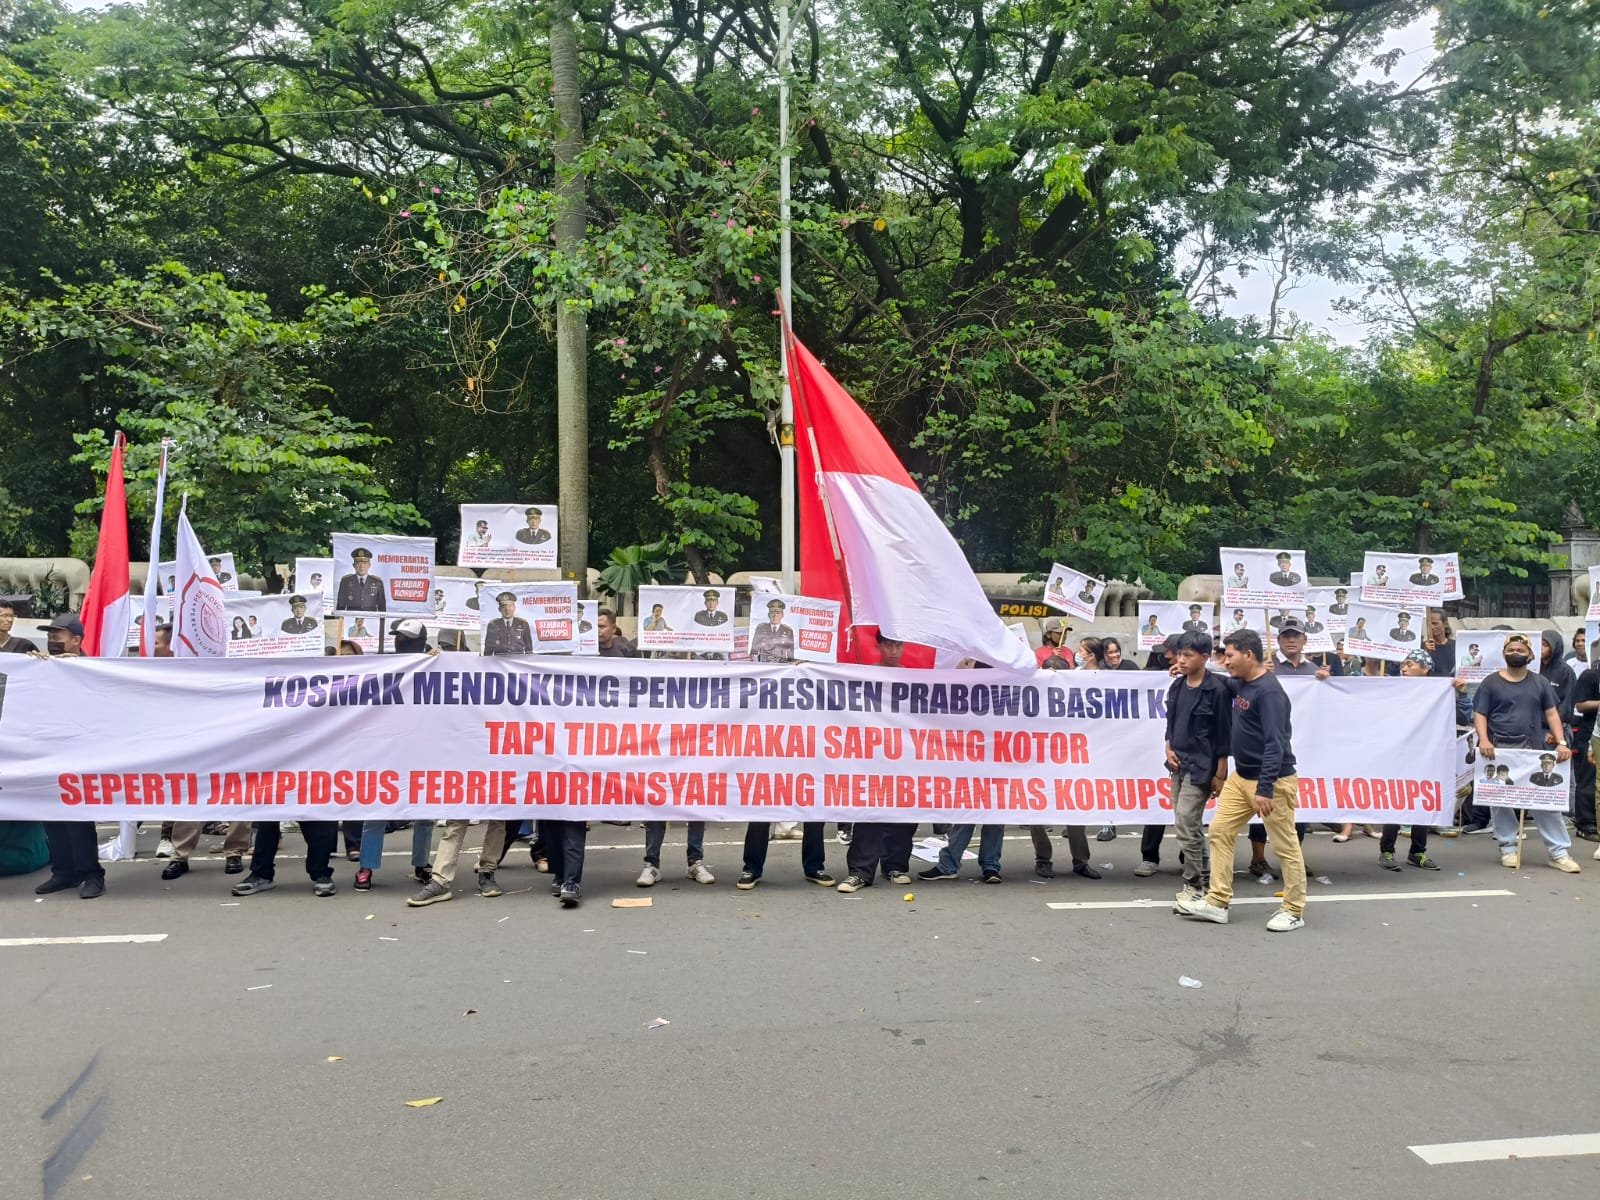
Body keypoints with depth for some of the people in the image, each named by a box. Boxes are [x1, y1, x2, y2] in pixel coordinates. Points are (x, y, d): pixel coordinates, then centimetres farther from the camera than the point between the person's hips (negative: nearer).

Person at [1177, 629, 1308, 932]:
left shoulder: (1269, 691, -18)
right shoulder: (1240, 685, 8)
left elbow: (1275, 744, -24)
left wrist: (1265, 789, -28)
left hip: (1272, 781, -9)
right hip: (1240, 777, 9)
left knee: (1285, 846, 2)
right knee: (1219, 831, 6)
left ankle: (1294, 911, 13)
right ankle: (1217, 902, 11)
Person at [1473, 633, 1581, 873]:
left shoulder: (1540, 683, 9)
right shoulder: (1491, 682, 4)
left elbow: (1551, 713, 7)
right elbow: (1480, 714, 0)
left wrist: (1561, 742, -6)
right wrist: (1483, 739, -16)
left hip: (1532, 750, 1)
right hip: (1498, 750, -1)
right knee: (1500, 800, 3)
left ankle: (1560, 852, 3)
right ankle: (1508, 848, 13)